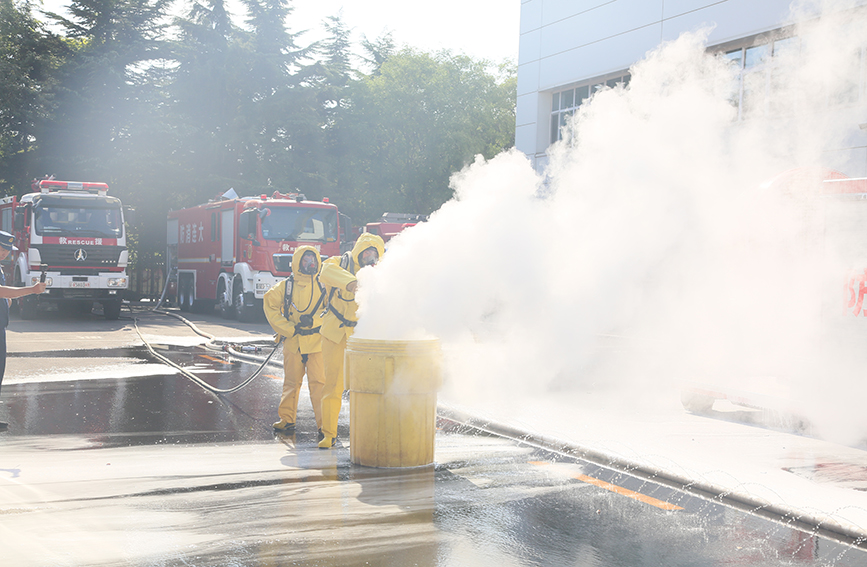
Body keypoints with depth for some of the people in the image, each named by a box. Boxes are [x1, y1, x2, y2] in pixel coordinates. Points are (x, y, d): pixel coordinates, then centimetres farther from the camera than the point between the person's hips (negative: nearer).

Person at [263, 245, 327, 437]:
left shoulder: (323, 285, 4)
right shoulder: (286, 286, 4)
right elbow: (270, 306, 9)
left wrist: (313, 321, -13)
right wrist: (287, 328, 0)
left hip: (317, 341, -1)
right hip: (293, 342, 1)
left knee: (318, 382, -7)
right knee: (291, 382, 9)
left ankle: (324, 423, -5)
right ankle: (287, 419, 22)